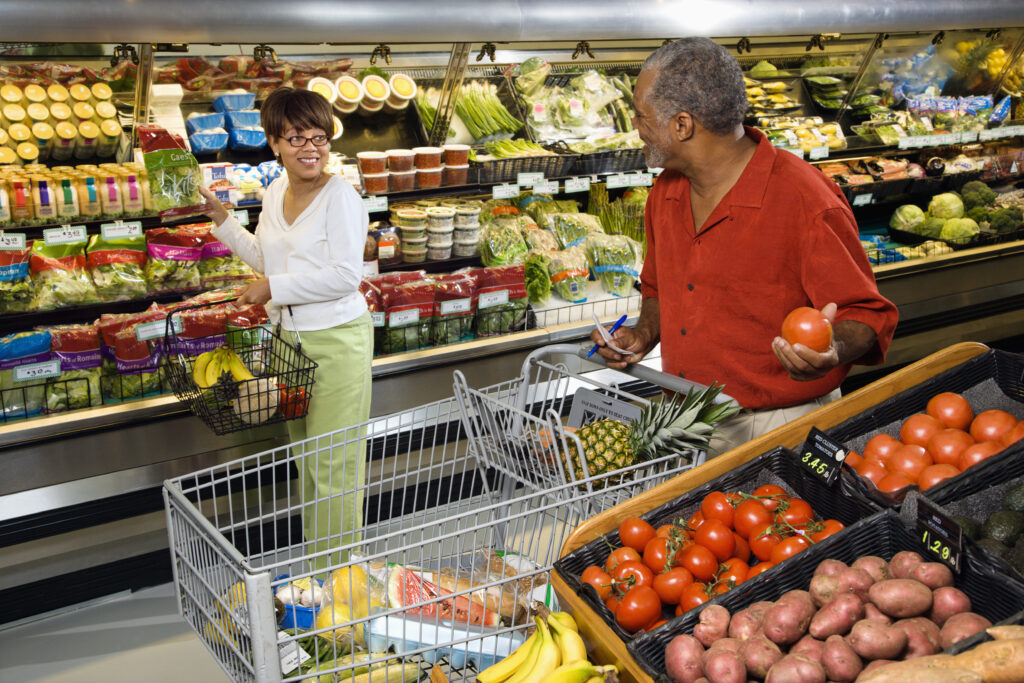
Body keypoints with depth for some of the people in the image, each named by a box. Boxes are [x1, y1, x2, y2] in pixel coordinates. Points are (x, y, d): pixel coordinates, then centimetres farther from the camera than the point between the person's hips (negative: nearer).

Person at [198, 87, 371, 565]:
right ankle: (312, 551, 31)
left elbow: (346, 276, -21)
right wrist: (220, 217, 16)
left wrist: (274, 288, -18)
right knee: (304, 452, 17)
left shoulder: (340, 196, -14)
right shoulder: (276, 191, 9)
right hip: (289, 337, 8)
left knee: (332, 461, -2)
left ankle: (337, 565, 11)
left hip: (337, 341, -8)